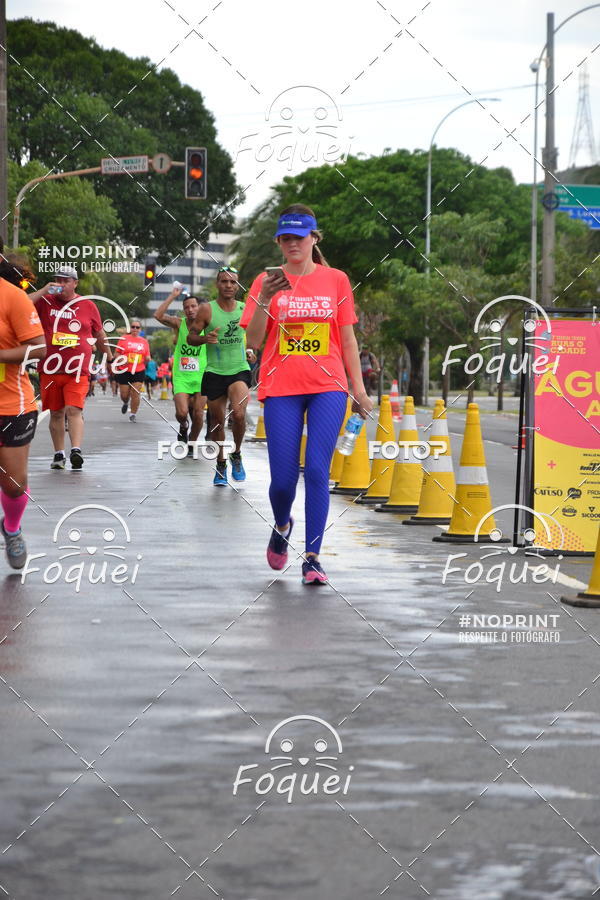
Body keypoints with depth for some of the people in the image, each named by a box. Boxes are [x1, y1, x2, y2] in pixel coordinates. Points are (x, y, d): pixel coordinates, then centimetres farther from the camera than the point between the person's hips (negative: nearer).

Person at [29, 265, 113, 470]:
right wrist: (44, 291, -14)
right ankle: (59, 454, 16)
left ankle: (76, 450, -25)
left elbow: (99, 335, 20)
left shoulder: (88, 306, 8)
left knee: (74, 410, -16)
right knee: (56, 413, 8)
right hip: (50, 368, 2)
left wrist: (109, 358, 27)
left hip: (77, 370, -2)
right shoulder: (45, 302, 6)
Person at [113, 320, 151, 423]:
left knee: (136, 394, -8)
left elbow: (147, 358, 14)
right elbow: (116, 354, 3)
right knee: (124, 394, 5)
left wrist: (147, 359, -9)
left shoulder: (144, 341, 8)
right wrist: (121, 360, -16)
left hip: (139, 372, 1)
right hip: (124, 371, -1)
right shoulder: (123, 339, 1)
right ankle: (125, 403, 40)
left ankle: (133, 414, 5)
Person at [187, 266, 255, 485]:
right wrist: (205, 338, -23)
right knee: (217, 422, 7)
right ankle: (221, 465, 25)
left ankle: (236, 455, 3)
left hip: (239, 370, 0)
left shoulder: (245, 309, 3)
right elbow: (191, 337, -3)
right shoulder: (207, 309, -5)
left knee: (238, 414, -21)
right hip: (214, 372, 0)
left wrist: (250, 351, 4)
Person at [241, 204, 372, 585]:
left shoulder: (336, 280, 7)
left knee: (318, 470, -12)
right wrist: (264, 300, -16)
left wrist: (359, 388, 6)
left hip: (328, 387, 0)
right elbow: (253, 340, -1)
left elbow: (348, 339, 10)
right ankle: (282, 525, 32)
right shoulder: (267, 281, 5)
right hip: (281, 389, 0)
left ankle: (312, 557, -8)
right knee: (283, 478, -2)